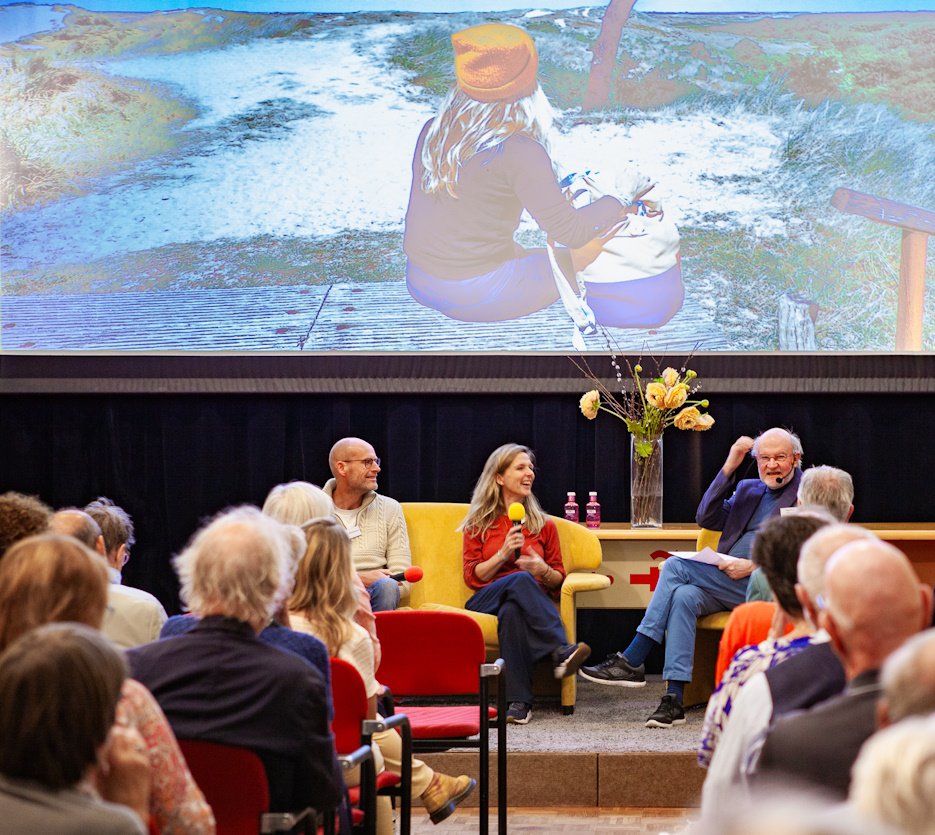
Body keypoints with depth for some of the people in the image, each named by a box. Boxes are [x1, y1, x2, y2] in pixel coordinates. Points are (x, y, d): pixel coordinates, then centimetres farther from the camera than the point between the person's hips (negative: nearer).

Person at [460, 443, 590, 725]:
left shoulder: (544, 525, 20)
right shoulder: (478, 524, 15)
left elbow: (558, 580, 18)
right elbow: (472, 577, 7)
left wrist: (543, 570, -6)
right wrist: (503, 554, -9)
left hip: (533, 601, 2)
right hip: (487, 600, -2)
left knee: (512, 611, -40)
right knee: (521, 579, -39)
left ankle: (519, 701, -50)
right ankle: (561, 650, -52)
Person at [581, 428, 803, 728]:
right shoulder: (748, 489, 24)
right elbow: (706, 518, 9)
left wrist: (754, 566, -18)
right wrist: (729, 467, 3)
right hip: (728, 581, 6)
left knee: (676, 566, -20)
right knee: (683, 596, -27)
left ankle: (631, 662, -18)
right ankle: (673, 700, -30)